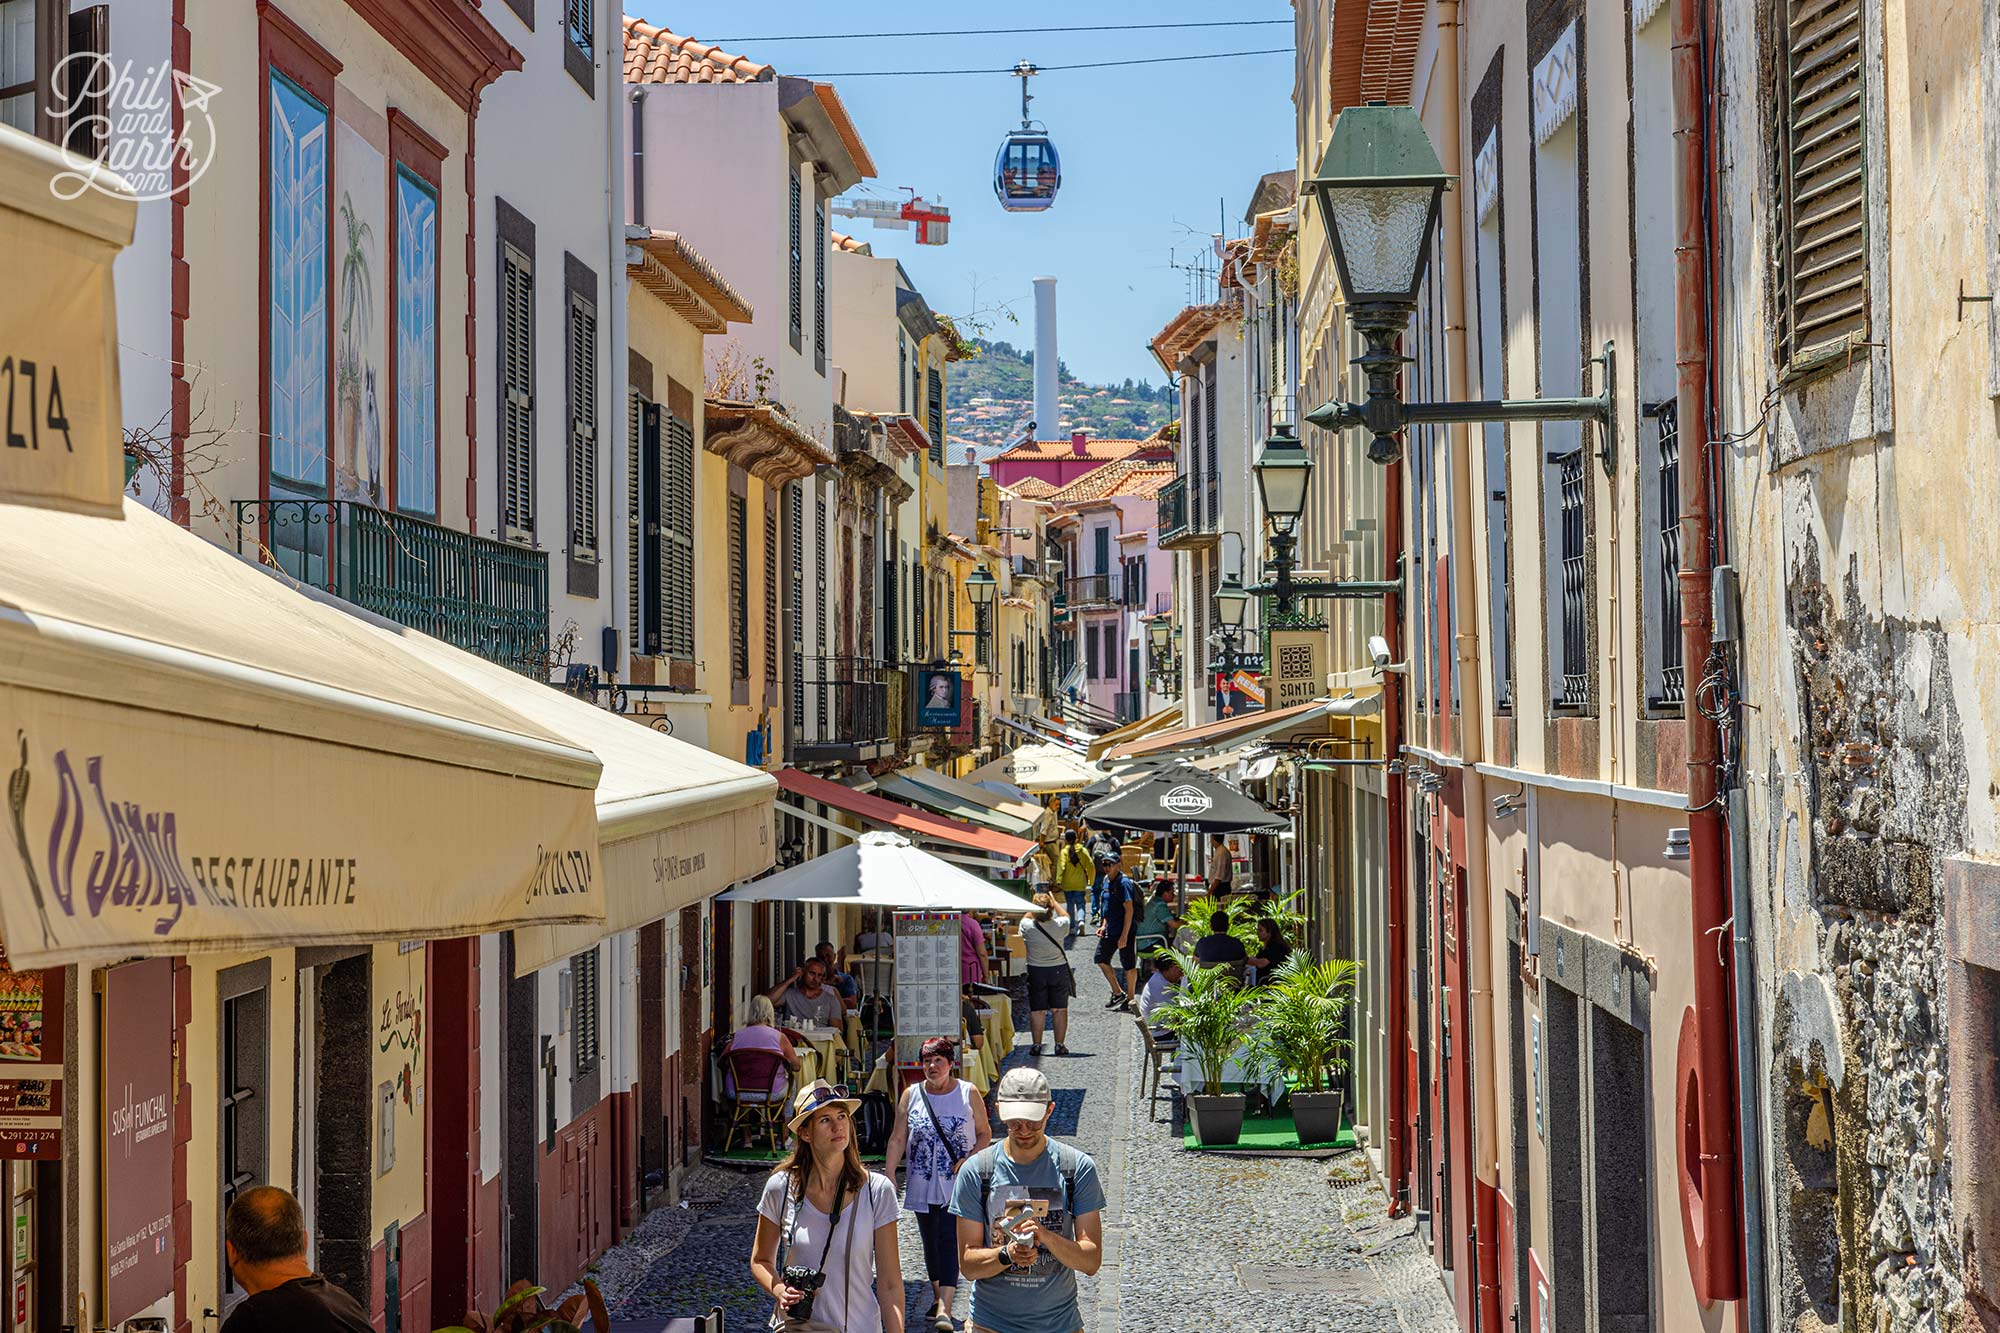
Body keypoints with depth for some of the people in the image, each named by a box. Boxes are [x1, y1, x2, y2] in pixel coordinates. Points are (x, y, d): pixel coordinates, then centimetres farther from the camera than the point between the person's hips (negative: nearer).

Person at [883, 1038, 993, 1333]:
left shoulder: (968, 1093, -2)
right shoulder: (911, 1095, 3)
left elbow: (985, 1133, 5)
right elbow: (897, 1139, 5)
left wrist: (969, 1159, -12)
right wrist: (888, 1177, -3)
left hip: (956, 1184, -3)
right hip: (922, 1185, 3)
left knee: (949, 1240, -13)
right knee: (930, 1242, 12)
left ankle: (944, 1309, -19)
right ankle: (938, 1297, 29)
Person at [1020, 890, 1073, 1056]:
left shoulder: (1028, 926, -17)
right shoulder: (1060, 925, -15)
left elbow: (1026, 917, 9)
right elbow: (1066, 916, 10)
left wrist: (1035, 906, 8)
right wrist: (1053, 901, 17)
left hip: (1036, 971, 0)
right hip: (1059, 969, 0)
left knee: (1037, 1010, 6)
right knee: (1060, 1009, 9)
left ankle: (1036, 1045, 6)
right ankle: (1060, 1045, 10)